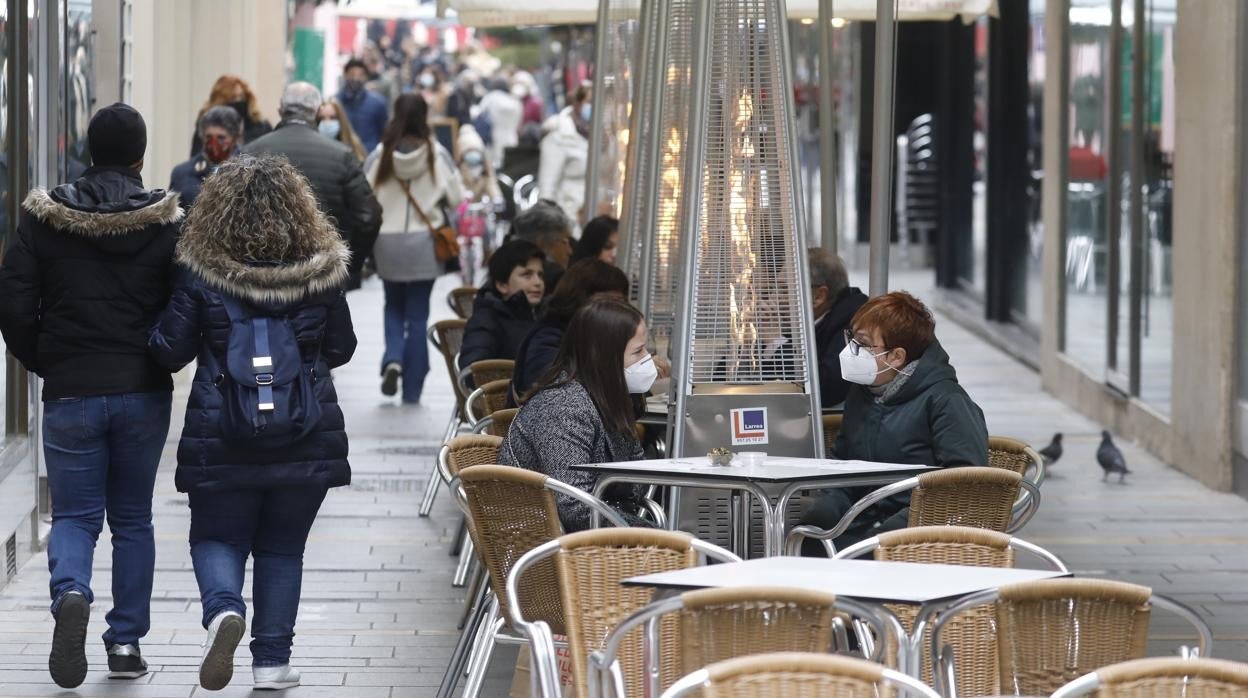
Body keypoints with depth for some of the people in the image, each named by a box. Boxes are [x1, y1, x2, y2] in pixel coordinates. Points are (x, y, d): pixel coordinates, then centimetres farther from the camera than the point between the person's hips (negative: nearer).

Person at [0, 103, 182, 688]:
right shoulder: (166, 222, -4)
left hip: (70, 392, -1)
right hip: (144, 394, 1)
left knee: (75, 514, 7)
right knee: (132, 517, 13)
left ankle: (71, 594, -23)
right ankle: (126, 642, 12)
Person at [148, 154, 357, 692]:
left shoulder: (201, 271, -7)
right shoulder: (321, 270, -2)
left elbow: (170, 351, -2)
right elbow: (341, 348, 10)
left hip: (221, 440, -1)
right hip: (306, 436, 1)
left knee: (216, 539, 12)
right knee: (281, 548, 13)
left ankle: (224, 608, -17)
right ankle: (272, 659, 11)